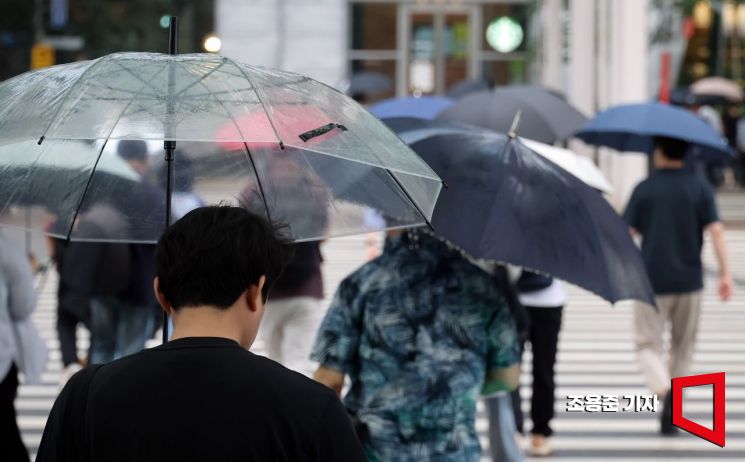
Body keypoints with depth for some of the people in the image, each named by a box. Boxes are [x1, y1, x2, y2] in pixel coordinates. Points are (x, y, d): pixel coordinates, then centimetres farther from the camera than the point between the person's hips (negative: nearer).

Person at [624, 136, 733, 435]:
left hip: (652, 281, -2)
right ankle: (671, 414, 18)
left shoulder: (644, 189, -2)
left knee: (648, 344, 4)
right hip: (689, 281, 2)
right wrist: (725, 273, -7)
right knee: (683, 346, 16)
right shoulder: (699, 188, 1)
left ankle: (664, 392, -24)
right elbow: (715, 230, -8)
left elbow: (627, 233, -4)